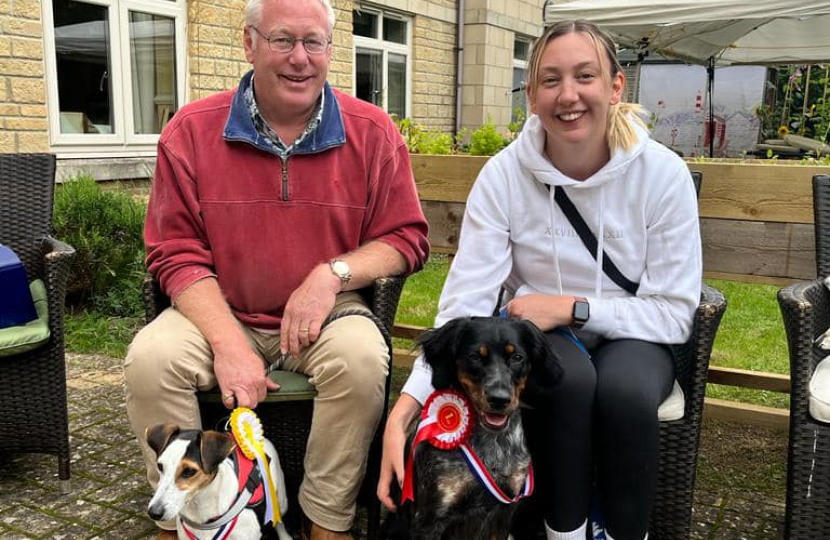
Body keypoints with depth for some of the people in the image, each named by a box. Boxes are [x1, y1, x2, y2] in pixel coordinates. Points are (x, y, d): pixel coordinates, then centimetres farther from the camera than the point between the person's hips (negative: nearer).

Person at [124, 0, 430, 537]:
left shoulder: (373, 132, -2)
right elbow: (177, 255, -3)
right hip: (220, 312, 1)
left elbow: (408, 238, 1)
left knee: (362, 357, -31)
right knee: (151, 358, -25)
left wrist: (334, 273, -17)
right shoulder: (192, 131, -2)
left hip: (327, 313, 0)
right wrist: (229, 342, -17)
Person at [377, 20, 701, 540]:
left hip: (631, 337, 1)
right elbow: (465, 303, -21)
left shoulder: (664, 173, -15)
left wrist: (572, 307, -23)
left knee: (624, 390, -33)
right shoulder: (503, 175, -15)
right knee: (569, 377, -33)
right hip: (541, 336, 0)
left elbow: (676, 314, -10)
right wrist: (402, 413, -33)